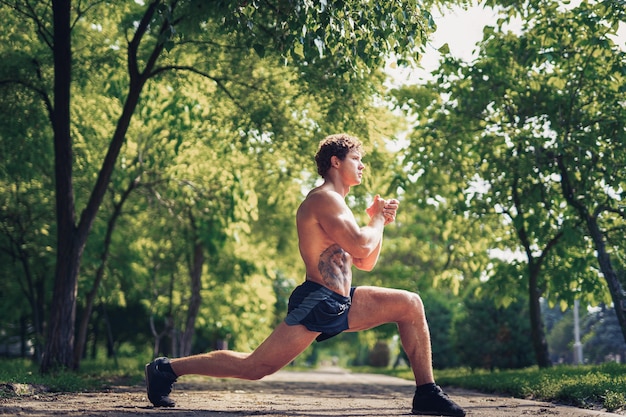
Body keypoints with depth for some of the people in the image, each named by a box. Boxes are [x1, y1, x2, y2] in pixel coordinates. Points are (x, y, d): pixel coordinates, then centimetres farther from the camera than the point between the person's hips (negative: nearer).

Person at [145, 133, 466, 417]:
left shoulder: (336, 205, 20)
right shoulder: (324, 198, -11)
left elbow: (366, 263, 22)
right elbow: (360, 244, -24)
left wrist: (378, 221, 11)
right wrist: (378, 220, -5)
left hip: (342, 303, 10)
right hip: (316, 304, -10)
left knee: (411, 305, 7)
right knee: (253, 367, -10)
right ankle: (167, 369, 3)